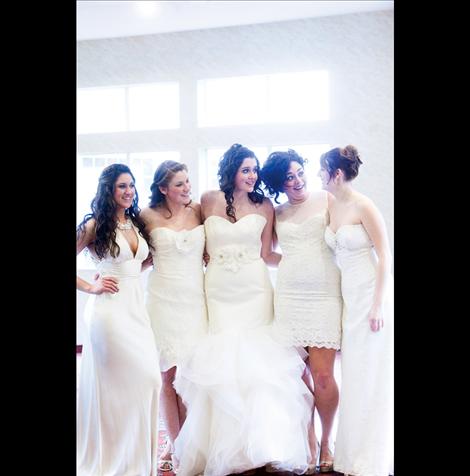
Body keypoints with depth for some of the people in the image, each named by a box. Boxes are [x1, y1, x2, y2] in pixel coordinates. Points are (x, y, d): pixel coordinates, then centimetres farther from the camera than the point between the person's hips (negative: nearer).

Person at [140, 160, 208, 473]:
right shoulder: (149, 216, 1)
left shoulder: (199, 210, 6)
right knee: (169, 375, 2)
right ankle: (174, 444, 14)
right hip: (164, 301, -1)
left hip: (195, 300, 1)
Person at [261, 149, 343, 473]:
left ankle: (326, 442, 15)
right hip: (289, 297, 3)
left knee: (322, 374, -6)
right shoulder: (276, 214, 12)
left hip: (325, 297, -2)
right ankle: (309, 440, 19)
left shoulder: (326, 200, 5)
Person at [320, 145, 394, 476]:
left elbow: (385, 256, -14)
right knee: (355, 374, 12)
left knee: (372, 375, 1)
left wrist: (378, 305, -16)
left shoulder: (363, 206, -14)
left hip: (372, 293, -7)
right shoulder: (331, 206, 6)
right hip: (349, 294, 7)